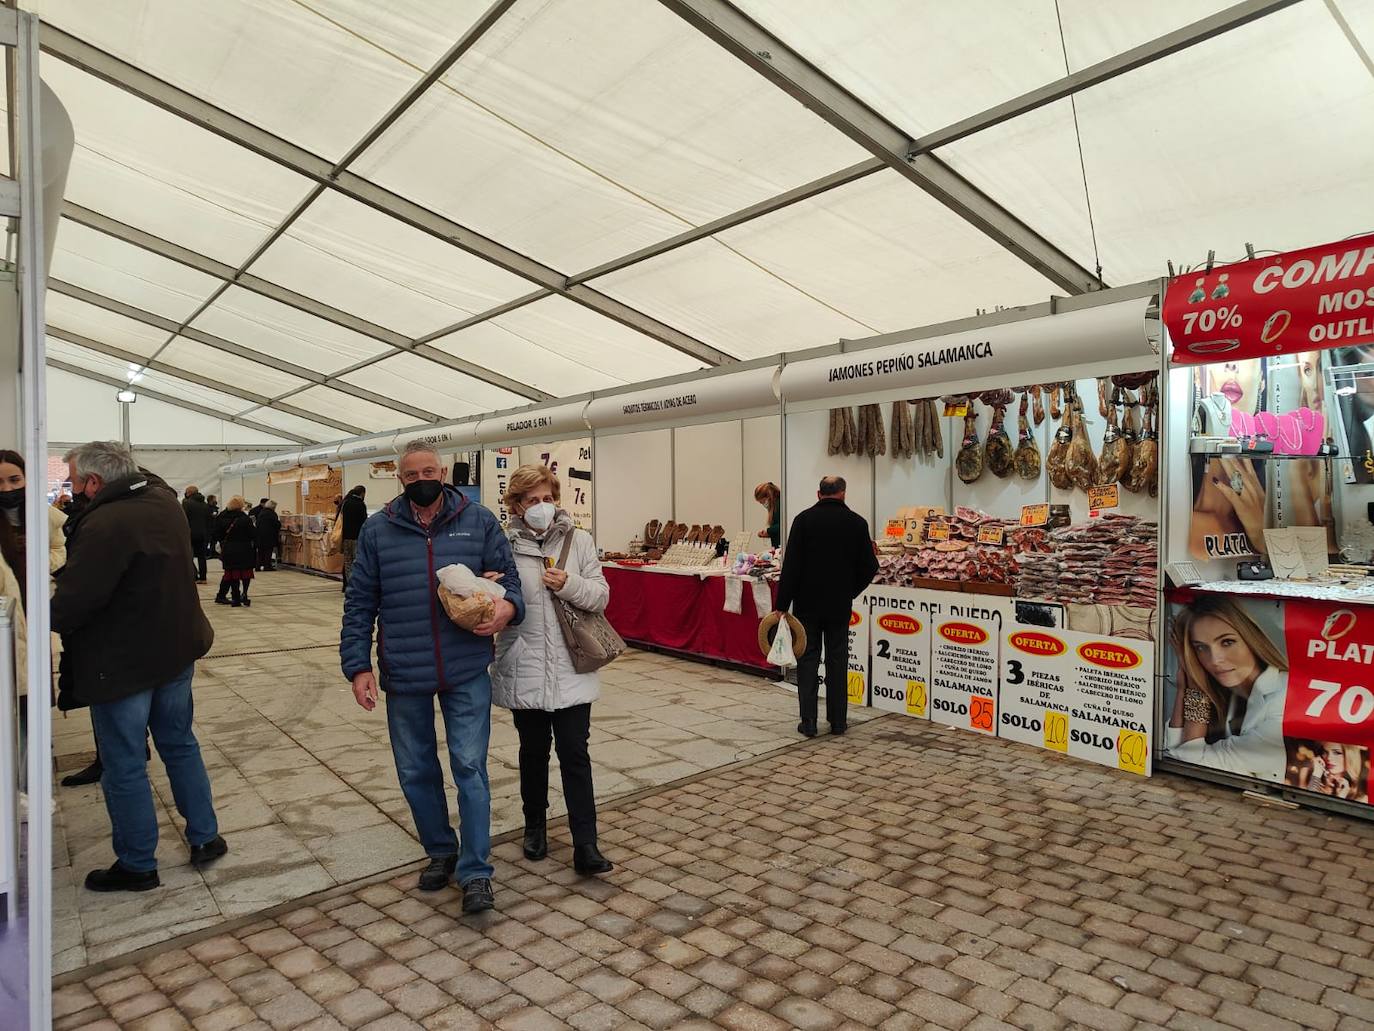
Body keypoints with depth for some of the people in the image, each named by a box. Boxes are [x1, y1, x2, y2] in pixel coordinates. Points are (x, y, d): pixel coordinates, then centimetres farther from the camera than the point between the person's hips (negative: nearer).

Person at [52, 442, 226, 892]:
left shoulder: (104, 524, -26)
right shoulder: (166, 503, 2)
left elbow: (71, 605, -26)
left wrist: (49, 620, -4)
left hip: (121, 665, -8)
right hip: (176, 651, 8)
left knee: (123, 767, 9)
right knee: (180, 744, 21)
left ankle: (137, 865, 24)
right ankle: (205, 838, 30)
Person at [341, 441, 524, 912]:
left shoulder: (479, 522, -2)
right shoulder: (377, 530, 1)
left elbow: (508, 577, 2)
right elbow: (359, 604, 4)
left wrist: (508, 606, -20)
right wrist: (358, 665, -2)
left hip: (467, 672, -2)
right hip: (403, 677, 2)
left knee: (470, 767, 0)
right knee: (416, 771, 15)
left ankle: (475, 871, 14)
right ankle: (440, 852, 37)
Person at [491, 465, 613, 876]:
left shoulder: (579, 540, 0)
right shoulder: (505, 546, -3)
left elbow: (601, 596, 1)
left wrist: (570, 585, -17)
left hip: (571, 671, 0)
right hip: (524, 671, 0)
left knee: (575, 754, 2)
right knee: (533, 751, 16)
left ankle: (586, 846, 7)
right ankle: (535, 824, 37)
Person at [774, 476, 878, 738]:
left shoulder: (804, 520, -7)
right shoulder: (857, 523, -2)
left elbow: (791, 566, -11)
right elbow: (870, 566, 0)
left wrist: (782, 605, -8)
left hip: (807, 603, -1)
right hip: (840, 605, 1)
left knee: (808, 660, 6)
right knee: (837, 661, 10)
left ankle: (808, 721, 5)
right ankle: (838, 721, 15)